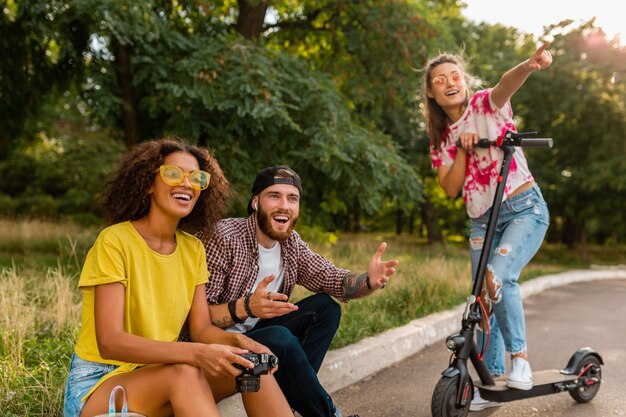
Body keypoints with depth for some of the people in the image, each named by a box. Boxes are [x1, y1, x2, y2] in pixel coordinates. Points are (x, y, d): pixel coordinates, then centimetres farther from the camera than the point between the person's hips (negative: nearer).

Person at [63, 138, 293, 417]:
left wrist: (236, 340, -22)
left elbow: (201, 328, 1)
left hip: (160, 374, 6)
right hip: (97, 383, -5)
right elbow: (109, 343, -24)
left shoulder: (193, 249, 4)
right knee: (184, 372, -34)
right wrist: (197, 353, -35)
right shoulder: (114, 241, -16)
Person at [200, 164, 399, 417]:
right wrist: (245, 307, -39)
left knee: (326, 308, -3)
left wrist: (369, 281, -25)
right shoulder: (224, 238, -20)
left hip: (258, 332, 7)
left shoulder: (291, 242, 2)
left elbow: (334, 280, -4)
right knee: (279, 338, -32)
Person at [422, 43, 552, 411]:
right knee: (484, 300, 6)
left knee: (498, 278, -28)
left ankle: (520, 357, -7)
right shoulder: (440, 137, 10)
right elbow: (451, 189, -1)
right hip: (482, 221, 6)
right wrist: (462, 149, -15)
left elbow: (506, 84, -28)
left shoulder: (485, 105, -3)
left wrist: (530, 64, -50)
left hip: (525, 209, -5)